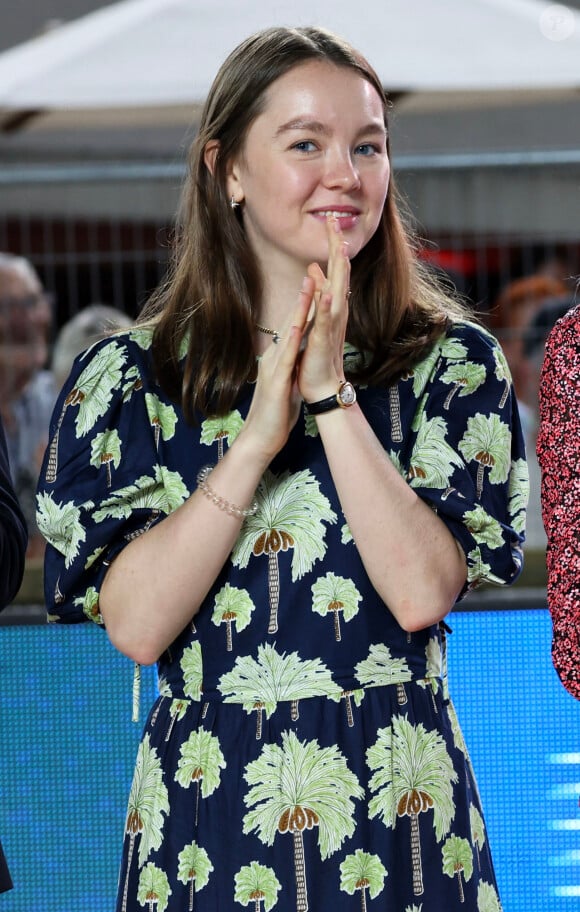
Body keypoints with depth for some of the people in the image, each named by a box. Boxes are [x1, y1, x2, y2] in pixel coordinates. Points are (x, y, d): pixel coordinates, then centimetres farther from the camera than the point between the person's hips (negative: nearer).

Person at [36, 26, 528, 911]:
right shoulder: (130, 376, 1)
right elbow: (136, 624, -10)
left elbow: (424, 591, -13)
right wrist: (261, 431, -16)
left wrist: (332, 394, -16)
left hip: (402, 810, 0)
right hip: (209, 824, 0)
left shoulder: (451, 361, 0)